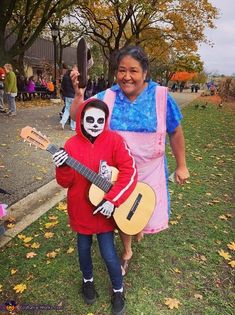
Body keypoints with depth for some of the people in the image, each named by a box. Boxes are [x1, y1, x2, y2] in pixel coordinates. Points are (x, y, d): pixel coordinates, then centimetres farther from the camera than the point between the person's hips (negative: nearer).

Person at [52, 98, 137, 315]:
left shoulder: (114, 140, -14)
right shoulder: (72, 145, -9)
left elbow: (130, 172, -18)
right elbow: (66, 182, -8)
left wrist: (112, 200, -24)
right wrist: (63, 167, -29)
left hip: (106, 208, -2)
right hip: (81, 208, 2)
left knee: (108, 252, 6)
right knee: (84, 246, 20)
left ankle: (118, 290, 35)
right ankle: (88, 280, 50)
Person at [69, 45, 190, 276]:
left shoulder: (160, 96, -13)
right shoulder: (107, 97, -10)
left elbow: (175, 132, -5)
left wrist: (181, 166, -1)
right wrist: (79, 93, -25)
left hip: (149, 171, 0)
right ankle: (127, 251, 45)